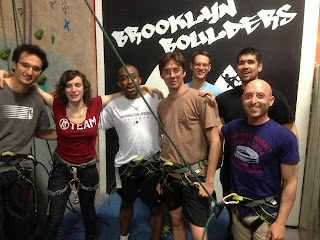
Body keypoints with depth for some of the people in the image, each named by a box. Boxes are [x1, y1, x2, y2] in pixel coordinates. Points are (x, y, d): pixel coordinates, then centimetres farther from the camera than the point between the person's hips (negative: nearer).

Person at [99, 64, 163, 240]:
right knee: (126, 203, 22)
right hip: (126, 164, 2)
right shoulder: (113, 106, 0)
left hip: (152, 162, -2)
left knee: (155, 206, 8)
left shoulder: (155, 100, -4)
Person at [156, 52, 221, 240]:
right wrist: (160, 177, 12)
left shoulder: (198, 99, -11)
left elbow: (215, 141, -12)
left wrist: (209, 181, -14)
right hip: (170, 175, 5)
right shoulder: (162, 105, 7)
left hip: (194, 175, -5)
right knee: (177, 221, 18)